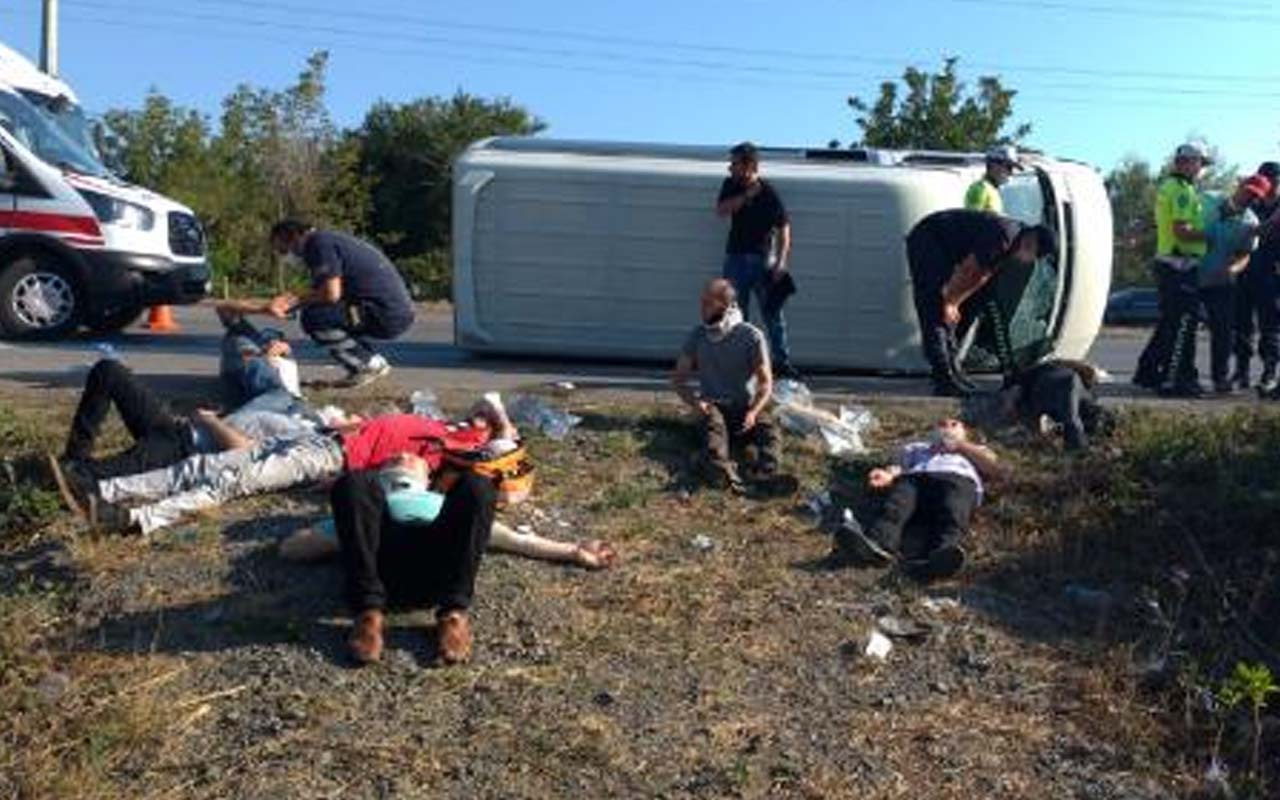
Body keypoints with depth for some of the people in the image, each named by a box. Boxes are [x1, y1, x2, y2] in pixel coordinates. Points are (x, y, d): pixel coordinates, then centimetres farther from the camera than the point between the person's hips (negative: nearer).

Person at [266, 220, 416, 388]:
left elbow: (331, 294, -20)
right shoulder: (329, 239, 21)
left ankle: (370, 365, -4)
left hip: (387, 316, -10)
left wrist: (298, 301, -3)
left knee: (312, 318, -18)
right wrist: (292, 300, 11)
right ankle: (375, 361, 16)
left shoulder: (319, 243, -9)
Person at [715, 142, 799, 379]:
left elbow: (784, 228, -11)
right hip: (735, 257, 4)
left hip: (762, 259, -4)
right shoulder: (731, 186, 4)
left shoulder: (769, 194, -11)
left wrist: (781, 263, -18)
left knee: (773, 312, 1)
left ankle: (782, 361, 9)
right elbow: (721, 210, -10)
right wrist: (746, 195, -18)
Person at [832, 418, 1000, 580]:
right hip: (915, 477, 1)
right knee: (895, 508, -34)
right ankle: (876, 545, -62)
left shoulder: (973, 451, 42)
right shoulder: (916, 447, 42)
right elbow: (899, 467, 22)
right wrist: (888, 475, -1)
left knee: (951, 518, -37)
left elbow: (992, 465, 20)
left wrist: (959, 445, 15)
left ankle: (941, 555, -66)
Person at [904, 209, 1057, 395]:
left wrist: (953, 304, 7)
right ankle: (944, 380, -16)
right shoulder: (1003, 237, -26)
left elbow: (981, 276, 10)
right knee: (935, 311, -13)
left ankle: (953, 371, 13)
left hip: (944, 247, 10)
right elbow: (966, 271, -22)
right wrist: (949, 302, -10)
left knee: (948, 314, 9)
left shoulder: (1008, 245, 3)